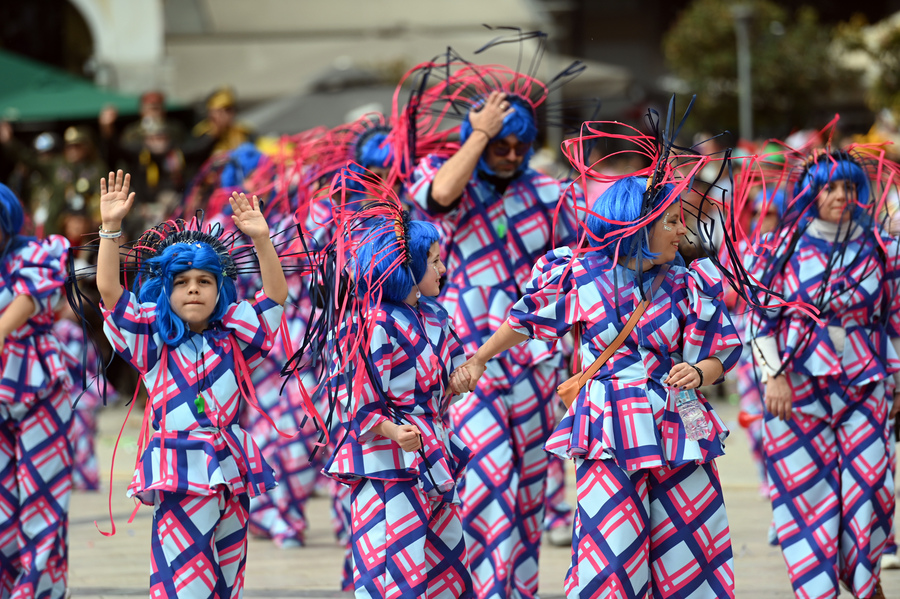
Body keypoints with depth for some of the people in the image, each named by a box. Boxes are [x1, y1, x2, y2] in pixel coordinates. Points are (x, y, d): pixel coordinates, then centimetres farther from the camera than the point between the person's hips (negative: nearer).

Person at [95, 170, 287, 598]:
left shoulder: (232, 342, 11)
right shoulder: (152, 346, 4)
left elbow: (275, 295, 4)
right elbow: (109, 290, -4)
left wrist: (262, 240, -9)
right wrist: (111, 227, -13)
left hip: (232, 479, 4)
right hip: (180, 482, -4)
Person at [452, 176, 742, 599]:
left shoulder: (686, 287, 4)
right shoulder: (581, 277, -2)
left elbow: (721, 355, 8)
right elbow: (525, 319, 14)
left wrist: (698, 373, -15)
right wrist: (477, 362, 23)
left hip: (677, 432, 3)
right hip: (610, 435, -3)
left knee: (689, 555, 3)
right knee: (611, 551, -8)